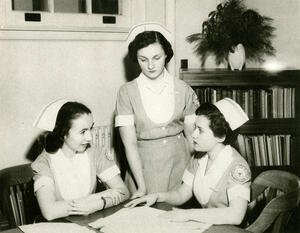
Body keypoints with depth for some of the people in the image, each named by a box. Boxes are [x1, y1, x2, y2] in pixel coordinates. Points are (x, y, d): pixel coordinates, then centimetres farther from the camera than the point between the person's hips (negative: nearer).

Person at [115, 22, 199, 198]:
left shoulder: (183, 89, 1)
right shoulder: (127, 92, -5)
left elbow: (192, 135, 4)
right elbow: (130, 143, -10)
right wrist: (141, 187, -17)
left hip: (179, 161, 2)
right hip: (143, 164, -1)